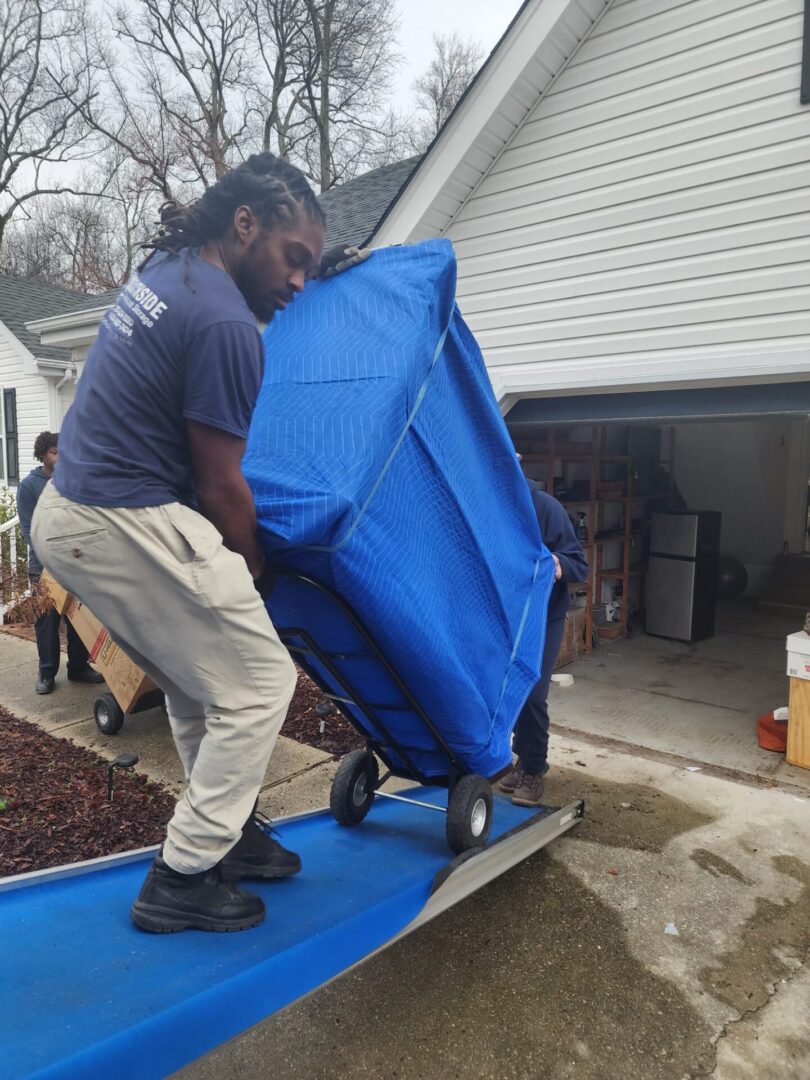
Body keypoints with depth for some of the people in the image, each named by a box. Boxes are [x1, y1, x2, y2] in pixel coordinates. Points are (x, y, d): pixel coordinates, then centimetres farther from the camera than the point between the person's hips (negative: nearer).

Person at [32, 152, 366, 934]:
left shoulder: (165, 268, 12)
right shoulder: (222, 325, -18)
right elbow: (221, 489, -14)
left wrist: (318, 278, 22)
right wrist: (258, 576, 0)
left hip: (68, 513, 11)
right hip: (130, 527, -10)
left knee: (198, 685, 20)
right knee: (258, 684, 0)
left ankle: (226, 832, 33)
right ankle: (182, 879, 10)